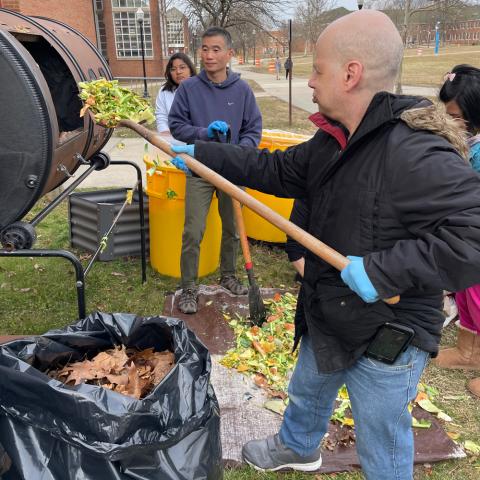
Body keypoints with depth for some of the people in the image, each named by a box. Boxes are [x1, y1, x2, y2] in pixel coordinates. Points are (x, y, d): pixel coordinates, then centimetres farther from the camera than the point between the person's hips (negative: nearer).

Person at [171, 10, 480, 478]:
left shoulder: (416, 153, -31)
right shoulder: (334, 140, 0)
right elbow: (279, 171, 9)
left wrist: (383, 269, -35)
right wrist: (201, 153, 9)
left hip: (386, 339, -9)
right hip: (328, 318, 9)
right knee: (306, 391, 33)